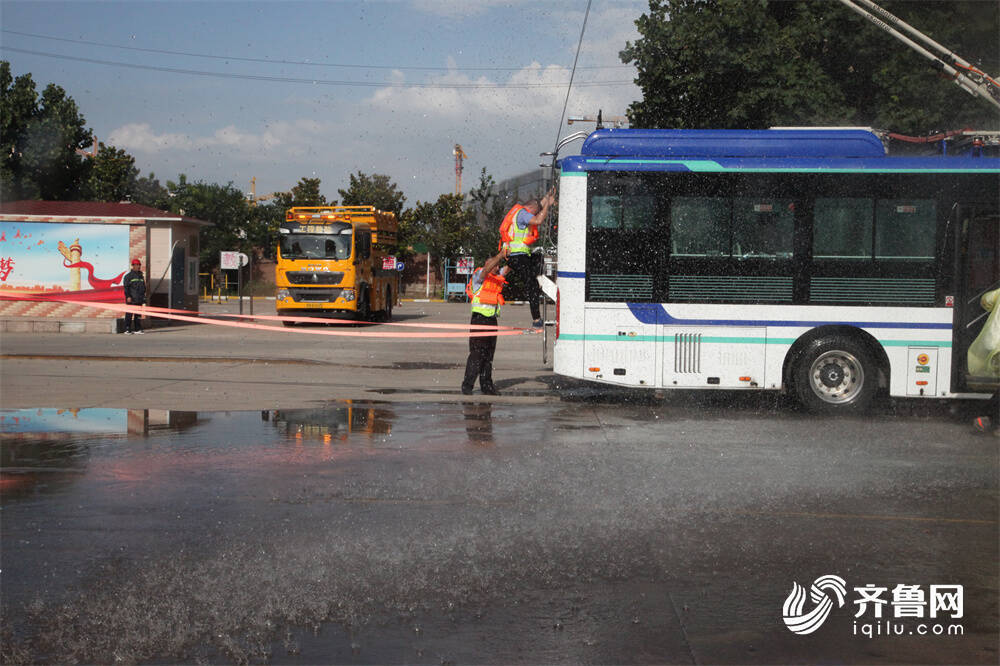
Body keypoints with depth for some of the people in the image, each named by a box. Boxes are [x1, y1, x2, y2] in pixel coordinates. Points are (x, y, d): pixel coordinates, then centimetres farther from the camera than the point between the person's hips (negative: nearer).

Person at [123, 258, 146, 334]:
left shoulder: (141, 275, 17)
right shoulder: (129, 275, -3)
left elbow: (144, 287, 23)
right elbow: (126, 287, -9)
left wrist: (144, 296, 17)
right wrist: (128, 296, -17)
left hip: (139, 299, 6)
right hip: (131, 299, -6)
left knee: (138, 314, 8)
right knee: (129, 314, -7)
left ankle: (137, 329, 12)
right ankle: (127, 329, -5)